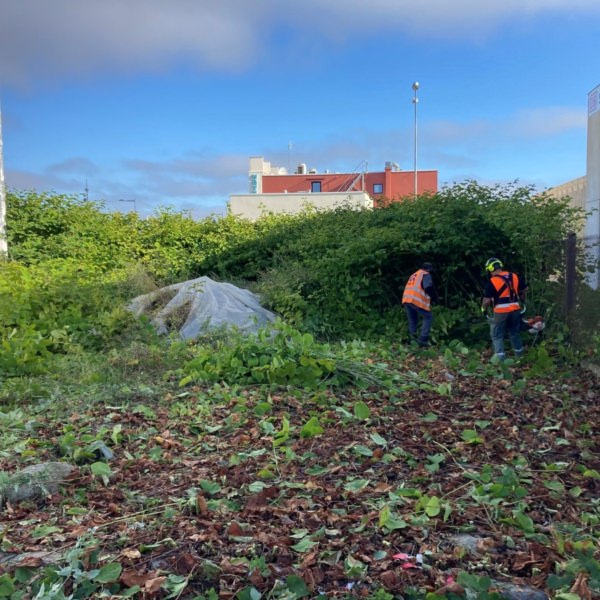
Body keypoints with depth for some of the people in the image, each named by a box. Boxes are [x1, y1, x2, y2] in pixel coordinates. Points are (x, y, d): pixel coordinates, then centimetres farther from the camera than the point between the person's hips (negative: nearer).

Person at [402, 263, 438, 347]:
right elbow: (429, 288, -11)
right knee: (428, 317, 3)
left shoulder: (414, 275, 29)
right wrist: (435, 298, 3)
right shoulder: (425, 274, 5)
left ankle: (412, 338, 10)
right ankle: (422, 339, -6)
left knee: (412, 320, 18)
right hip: (417, 300, -8)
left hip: (406, 299, 8)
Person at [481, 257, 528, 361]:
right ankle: (520, 356, 31)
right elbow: (524, 290, 15)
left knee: (497, 335, 7)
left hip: (501, 312, -5)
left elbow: (487, 300, -11)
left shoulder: (492, 282, -11)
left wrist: (483, 309, 7)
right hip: (515, 310, 6)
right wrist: (522, 301, 32)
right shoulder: (515, 277, 5)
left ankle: (500, 358, 1)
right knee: (515, 333, 21)